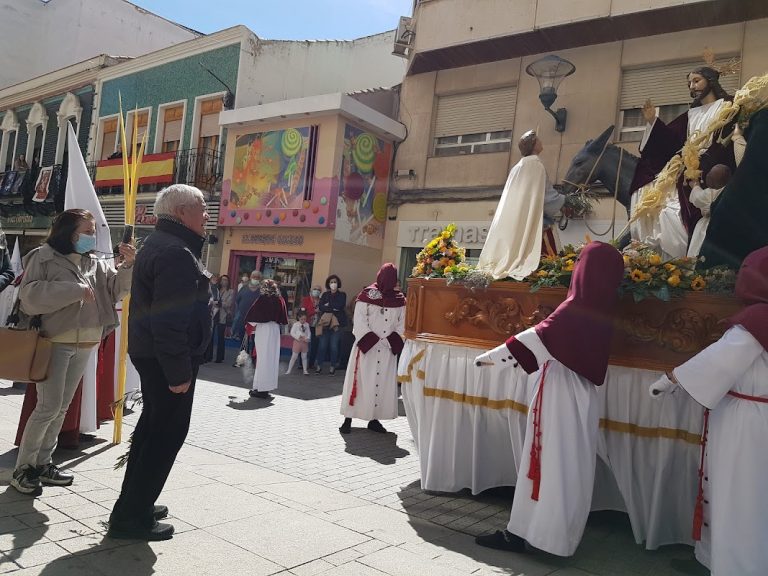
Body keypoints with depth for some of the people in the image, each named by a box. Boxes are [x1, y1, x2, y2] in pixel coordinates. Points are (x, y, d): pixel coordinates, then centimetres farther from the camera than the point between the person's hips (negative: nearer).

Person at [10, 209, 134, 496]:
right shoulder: (44, 257, -4)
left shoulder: (95, 264, 11)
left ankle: (42, 463, 25)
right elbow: (30, 295, -14)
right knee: (49, 406, -7)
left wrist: (129, 266, -16)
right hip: (55, 343, -6)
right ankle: (22, 468, 8)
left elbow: (117, 288, 2)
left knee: (62, 407, 13)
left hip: (85, 346, 6)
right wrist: (75, 290, -21)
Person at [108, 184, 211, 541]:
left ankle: (135, 503, 31)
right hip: (168, 357, -11)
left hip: (150, 352, 11)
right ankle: (131, 518, 5)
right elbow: (171, 320, -27)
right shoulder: (176, 253, -20)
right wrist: (178, 372, -25)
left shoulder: (160, 243, 15)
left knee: (153, 426, 20)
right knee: (168, 432, -3)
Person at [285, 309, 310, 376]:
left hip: (305, 343, 3)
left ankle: (305, 370, 17)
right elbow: (292, 333, -9)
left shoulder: (307, 325, 4)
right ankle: (289, 370, 6)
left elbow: (309, 333, 5)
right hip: (297, 342, -3)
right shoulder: (295, 324, -6)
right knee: (294, 356, 0)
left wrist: (307, 338, -12)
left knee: (304, 357, 10)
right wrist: (298, 337, -17)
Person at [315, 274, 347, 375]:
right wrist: (333, 308, -9)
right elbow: (320, 307, -1)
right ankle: (319, 365, 7)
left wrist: (328, 306, -2)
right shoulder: (325, 294, 13)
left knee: (334, 346, -3)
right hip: (325, 322, 2)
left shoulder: (342, 295, 7)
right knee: (322, 345, -1)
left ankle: (333, 366, 6)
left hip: (336, 323, -2)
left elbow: (340, 306, -10)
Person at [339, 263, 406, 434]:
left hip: (388, 349, 4)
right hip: (366, 346, -4)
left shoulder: (399, 300, 9)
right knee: (361, 380, -2)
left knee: (384, 382, 5)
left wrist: (392, 342, -9)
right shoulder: (367, 295, -3)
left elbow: (402, 324, 5)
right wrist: (371, 340, -16)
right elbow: (359, 321, -8)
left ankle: (374, 419, 13)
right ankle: (348, 419, 4)